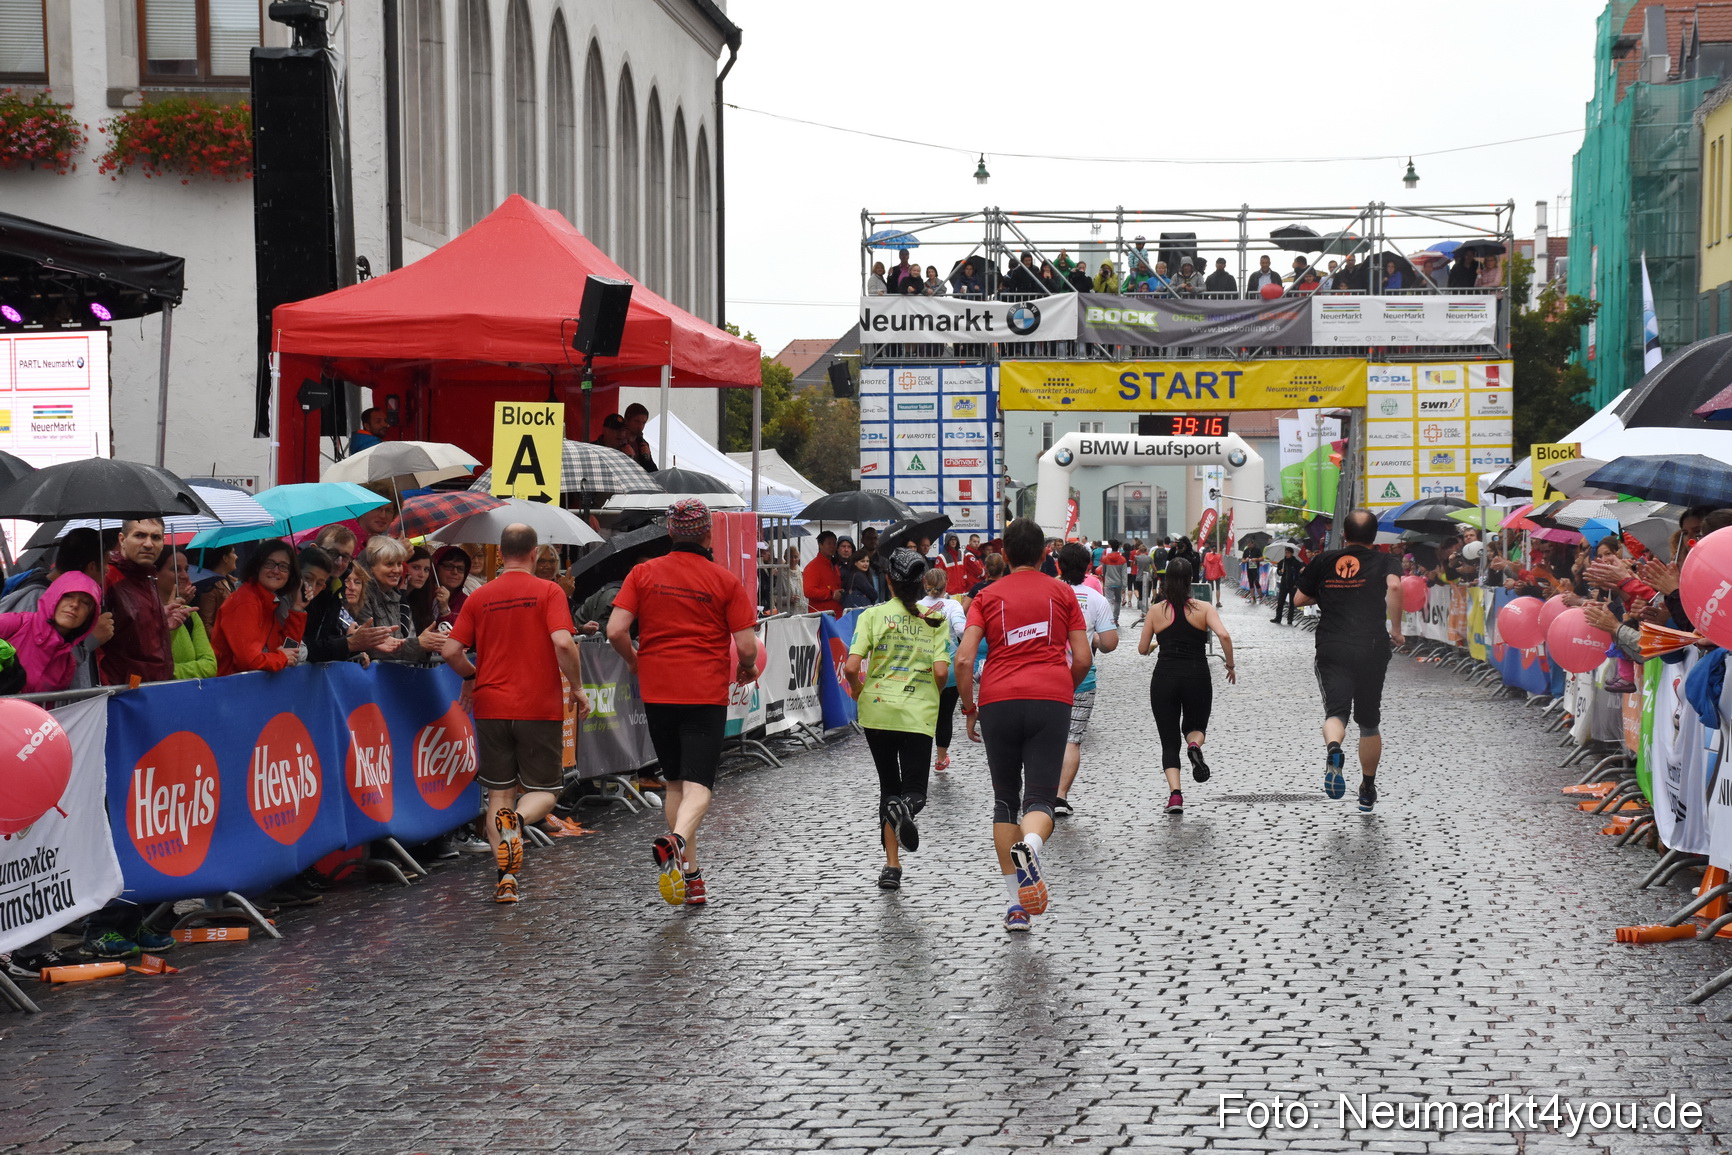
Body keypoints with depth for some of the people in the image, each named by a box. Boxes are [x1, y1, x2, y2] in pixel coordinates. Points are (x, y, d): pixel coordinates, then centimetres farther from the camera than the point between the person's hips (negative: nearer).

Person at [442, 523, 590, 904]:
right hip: (540, 708, -3)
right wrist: (577, 688, -4)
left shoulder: (479, 597, 5)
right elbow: (563, 643, -17)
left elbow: (451, 651, 2)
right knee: (545, 790, 8)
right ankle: (517, 820, -25)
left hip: (491, 708, 3)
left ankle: (506, 877, 1)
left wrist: (472, 677, 21)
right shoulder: (549, 592, -4)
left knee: (499, 794, 11)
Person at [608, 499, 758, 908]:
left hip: (657, 691, 3)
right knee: (698, 784, -6)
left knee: (675, 781, 16)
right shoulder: (726, 582, -3)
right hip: (706, 694, -3)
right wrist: (746, 669, 16)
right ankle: (676, 840, -35)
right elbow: (747, 647, -6)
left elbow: (615, 631, -6)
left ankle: (689, 872, 16)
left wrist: (635, 661, 13)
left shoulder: (643, 573, 1)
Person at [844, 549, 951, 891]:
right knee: (915, 789, 7)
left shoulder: (874, 615, -3)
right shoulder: (936, 620, 0)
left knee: (889, 786, 15)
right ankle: (906, 807, -31)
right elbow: (941, 673, -9)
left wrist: (858, 693, 9)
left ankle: (892, 864, 7)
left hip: (878, 709, 1)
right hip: (920, 714, -1)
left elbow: (851, 667, -11)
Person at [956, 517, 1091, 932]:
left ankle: (1015, 901, 9)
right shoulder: (1062, 592, 11)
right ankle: (1030, 844, -39)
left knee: (1005, 800, 13)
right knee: (1039, 798, -3)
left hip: (998, 701, 1)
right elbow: (1083, 659, 7)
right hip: (1051, 701, -1)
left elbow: (964, 659, -1)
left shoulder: (987, 596, 10)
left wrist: (969, 709, 9)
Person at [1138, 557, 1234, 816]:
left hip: (1164, 678, 0)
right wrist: (1230, 665, -1)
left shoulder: (1156, 610, 2)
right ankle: (1195, 746, -14)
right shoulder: (1203, 608, 0)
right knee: (1195, 727, 23)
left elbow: (1142, 649, 7)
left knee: (1169, 741, 7)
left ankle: (1175, 792, -13)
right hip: (1197, 677, 0)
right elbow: (1223, 635, -15)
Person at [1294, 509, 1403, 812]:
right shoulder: (1382, 561, 2)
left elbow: (1300, 599, 13)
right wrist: (1396, 630, -10)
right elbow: (1394, 586, -19)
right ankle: (1367, 790, 25)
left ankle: (1333, 750, -42)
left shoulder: (1324, 561, 8)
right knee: (1369, 723, 15)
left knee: (1335, 711, -7)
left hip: (1331, 649, 0)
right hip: (1372, 648, 0)